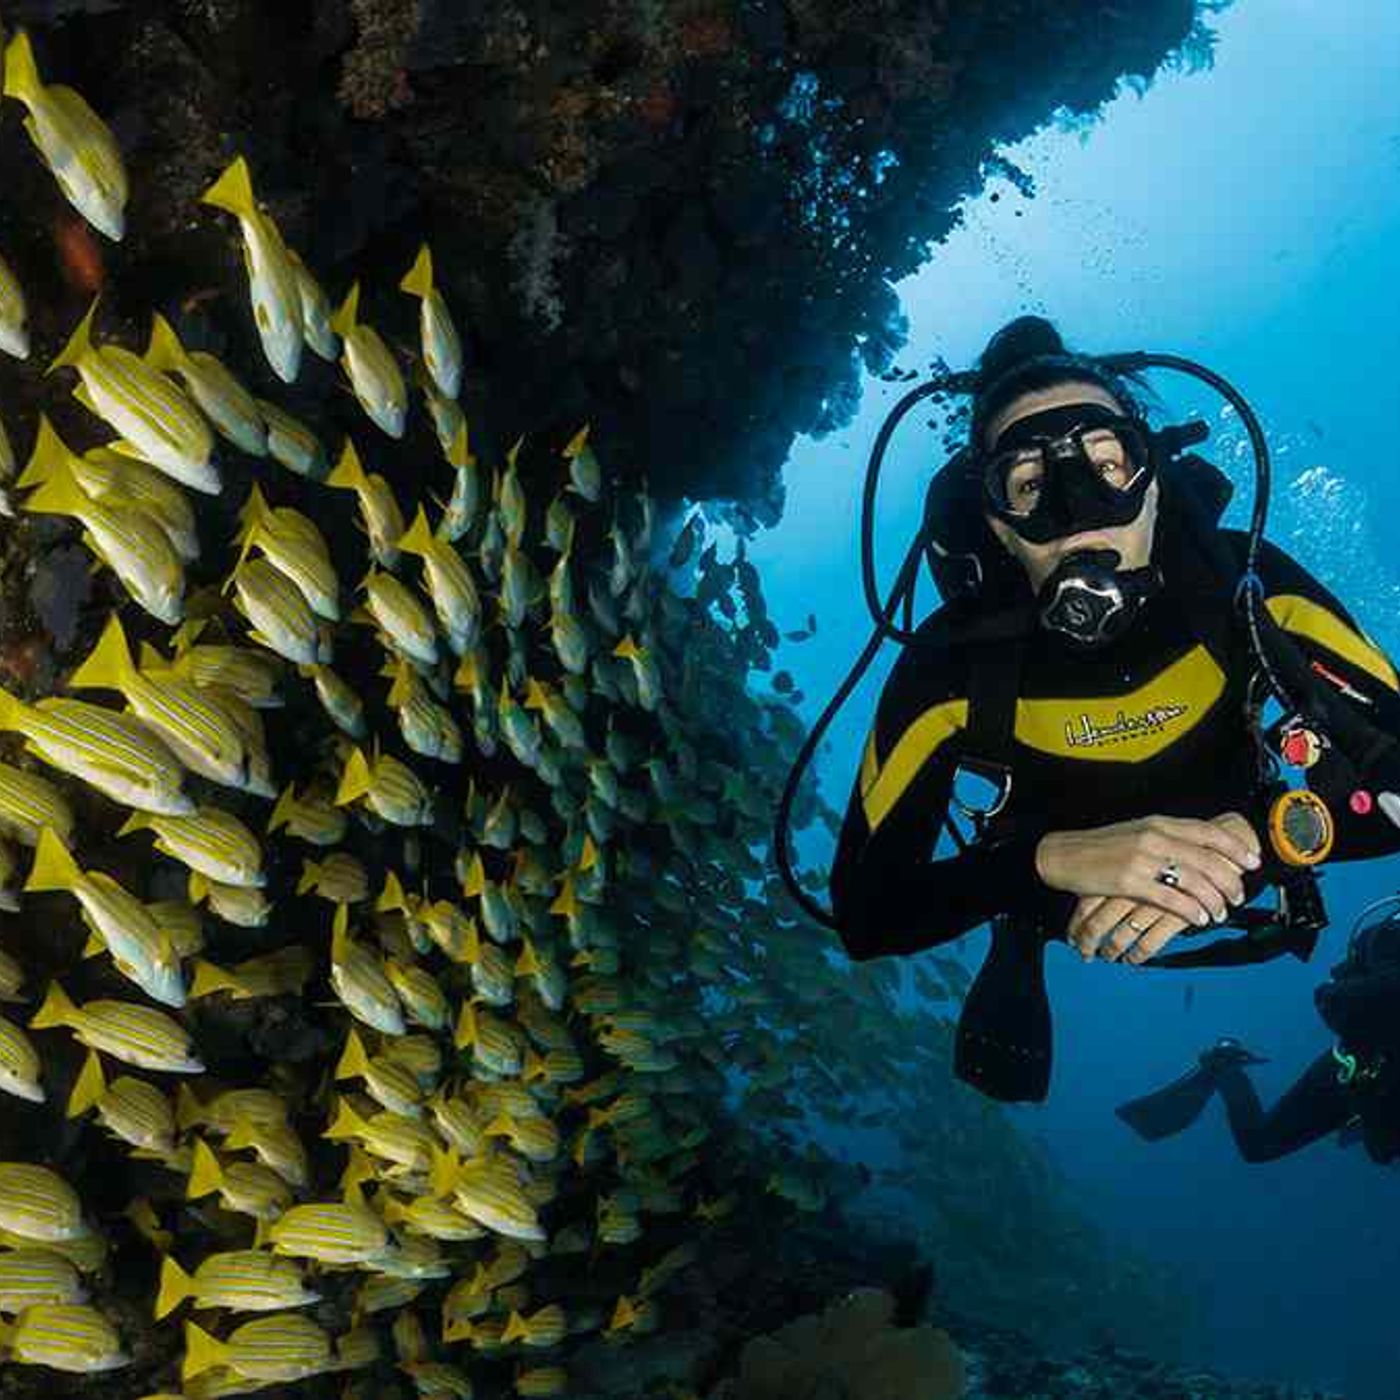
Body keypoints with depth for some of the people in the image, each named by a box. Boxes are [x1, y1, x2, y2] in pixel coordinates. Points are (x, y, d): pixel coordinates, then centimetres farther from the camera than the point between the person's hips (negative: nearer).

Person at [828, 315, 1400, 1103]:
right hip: (1060, 905, -3)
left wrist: (1247, 838, -53)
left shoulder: (1245, 585, -32)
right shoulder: (957, 659, -35)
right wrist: (1048, 860, -53)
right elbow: (864, 912, -36)